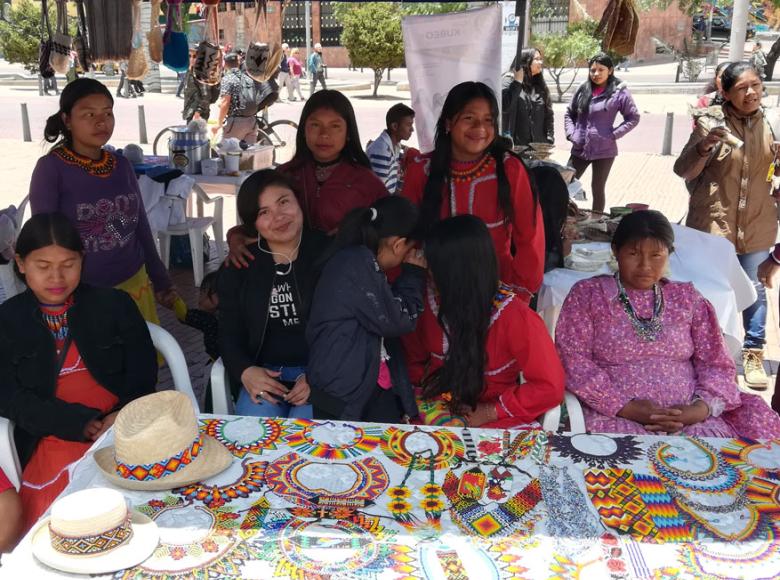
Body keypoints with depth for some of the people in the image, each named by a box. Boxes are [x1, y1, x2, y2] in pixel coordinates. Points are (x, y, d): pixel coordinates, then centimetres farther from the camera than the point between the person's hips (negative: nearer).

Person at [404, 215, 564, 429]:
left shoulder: (515, 317, -14)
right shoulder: (430, 300, -1)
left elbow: (549, 387, -13)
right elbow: (413, 357, 15)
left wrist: (489, 412, -14)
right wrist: (423, 385, -4)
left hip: (493, 418, -3)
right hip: (436, 402, 3)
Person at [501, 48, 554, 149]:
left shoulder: (540, 86, 16)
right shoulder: (509, 82, 0)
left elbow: (548, 116, 17)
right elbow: (504, 106, -19)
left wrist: (549, 141, 7)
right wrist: (517, 82, -12)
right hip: (515, 146, -6)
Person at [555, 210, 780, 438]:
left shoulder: (687, 298, 15)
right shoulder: (587, 294, 6)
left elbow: (717, 363, 11)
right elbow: (572, 360, -4)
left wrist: (700, 409, -9)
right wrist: (626, 408, -14)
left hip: (690, 419, 3)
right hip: (616, 418, -3)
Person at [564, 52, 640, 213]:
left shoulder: (619, 91, -6)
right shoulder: (583, 89, 4)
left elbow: (633, 118, -2)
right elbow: (569, 113, 14)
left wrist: (614, 134, -11)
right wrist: (571, 133, 0)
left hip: (604, 150, -3)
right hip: (579, 148, 4)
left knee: (598, 188, 8)